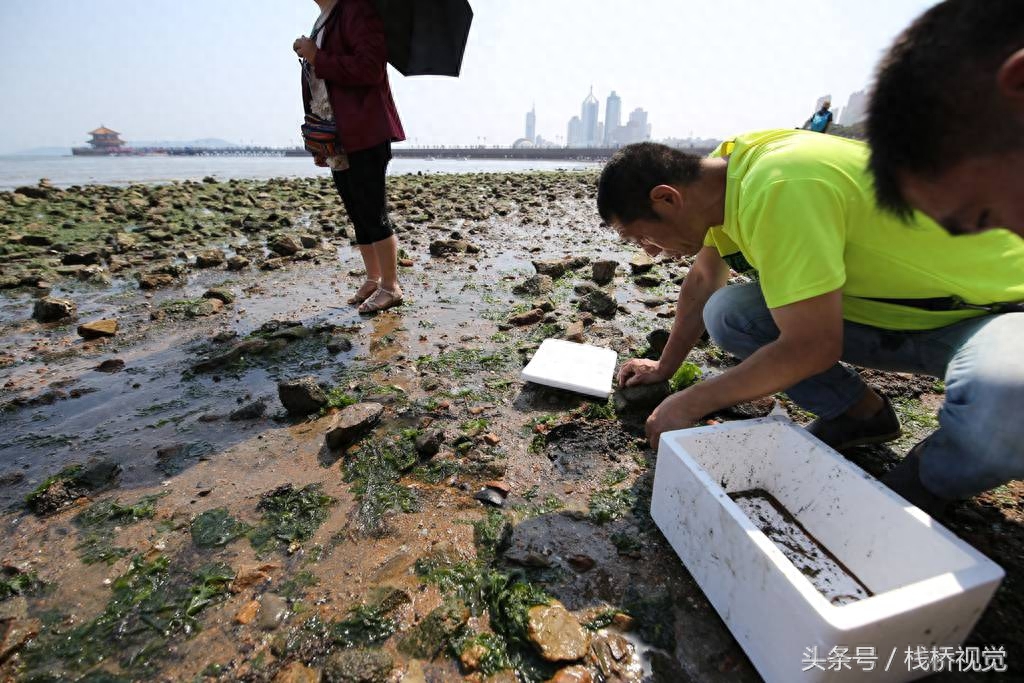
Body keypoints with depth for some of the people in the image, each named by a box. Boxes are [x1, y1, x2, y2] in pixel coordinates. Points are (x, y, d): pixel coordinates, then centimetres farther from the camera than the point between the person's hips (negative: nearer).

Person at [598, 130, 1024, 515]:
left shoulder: (777, 189, -32)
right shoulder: (727, 170, -4)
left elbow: (811, 348, -29)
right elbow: (702, 282, 8)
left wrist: (688, 405, -19)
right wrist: (664, 368, 15)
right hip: (896, 308, 7)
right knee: (725, 313, -10)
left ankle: (933, 476, -2)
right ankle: (859, 415, 9)